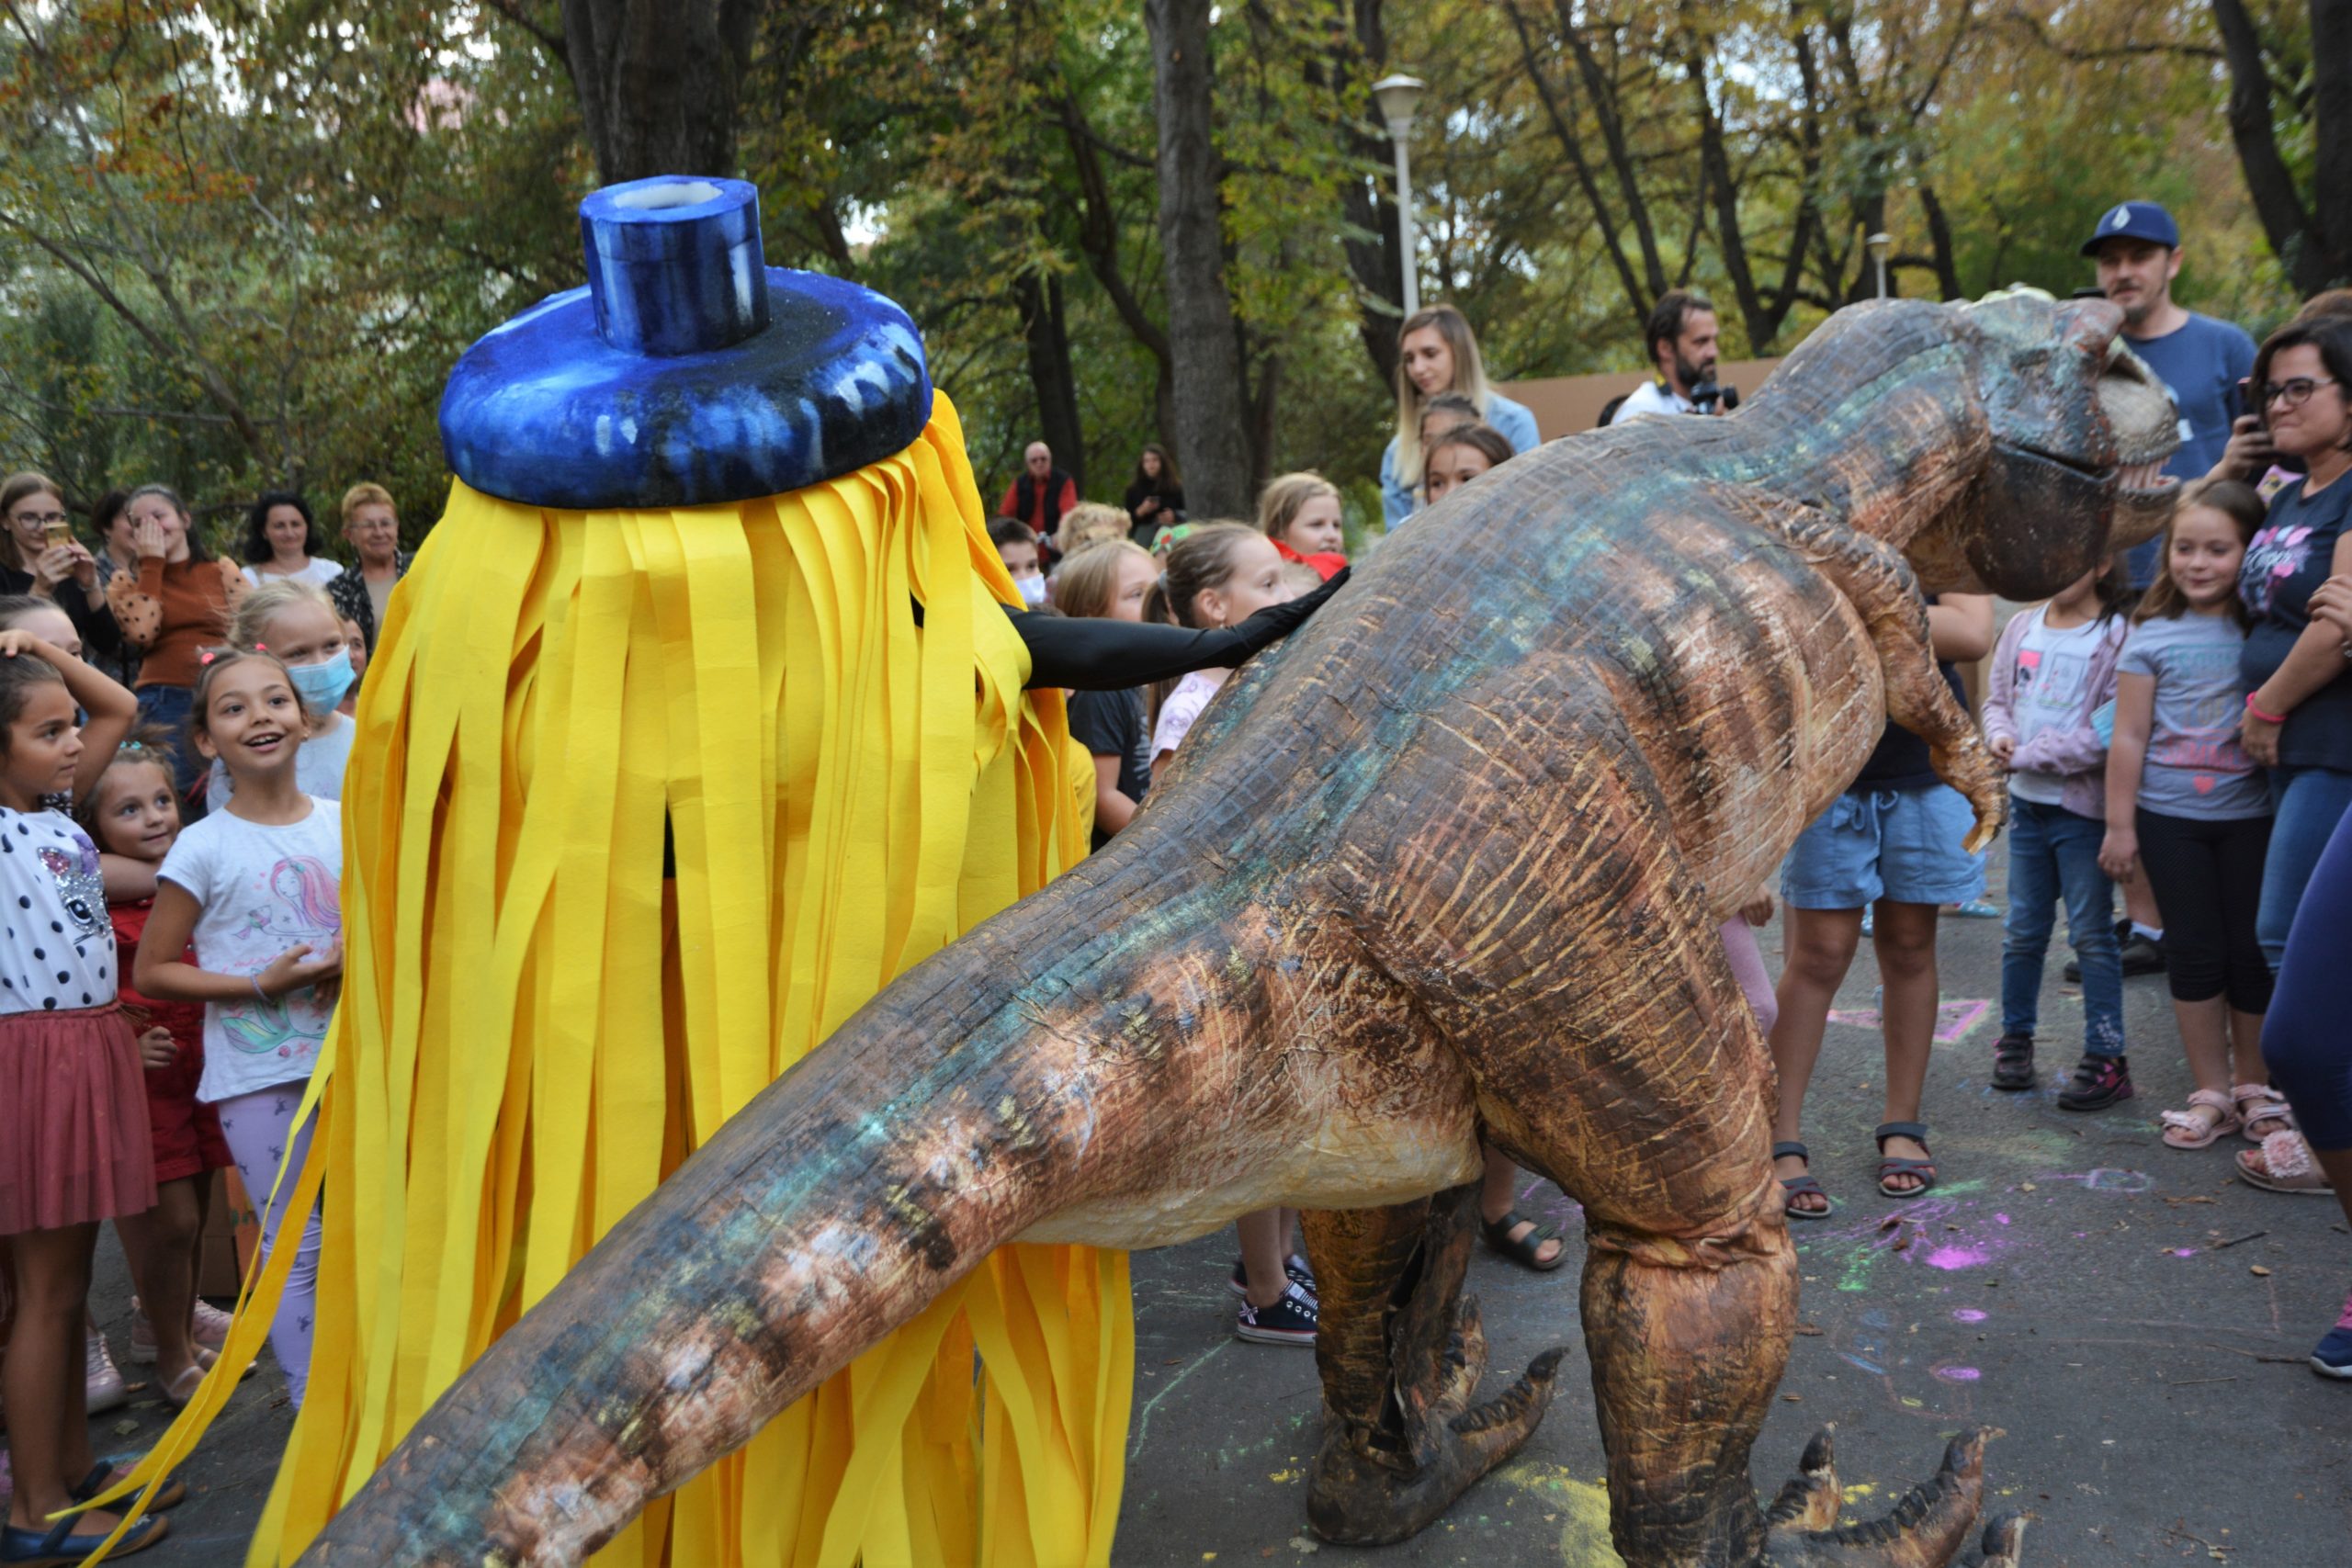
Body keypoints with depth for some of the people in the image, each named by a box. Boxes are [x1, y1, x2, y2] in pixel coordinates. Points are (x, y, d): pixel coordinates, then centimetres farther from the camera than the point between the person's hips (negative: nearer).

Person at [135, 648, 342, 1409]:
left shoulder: (347, 823, 2)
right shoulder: (204, 848, -8)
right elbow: (150, 971, -3)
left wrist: (358, 958, -7)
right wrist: (262, 985, -15)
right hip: (259, 1076, -3)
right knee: (294, 1247, 3)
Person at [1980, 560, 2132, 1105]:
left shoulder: (2117, 637, -13)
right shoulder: (2022, 627, 7)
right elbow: (1998, 699, 16)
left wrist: (2029, 755, -15)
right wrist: (1999, 735, -6)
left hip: (2085, 808, -5)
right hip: (2027, 801, 5)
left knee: (2091, 933, 1)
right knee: (2023, 930, 14)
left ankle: (2106, 1059, 10)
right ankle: (2015, 1035, 29)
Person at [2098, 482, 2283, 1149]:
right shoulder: (2153, 636, -2)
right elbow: (2130, 736, 0)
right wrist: (2119, 825, -1)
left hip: (2251, 815, 0)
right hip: (2170, 817, 0)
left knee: (2252, 950, 6)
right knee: (2195, 951, 5)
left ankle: (2253, 1086, 23)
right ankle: (2212, 1093, 16)